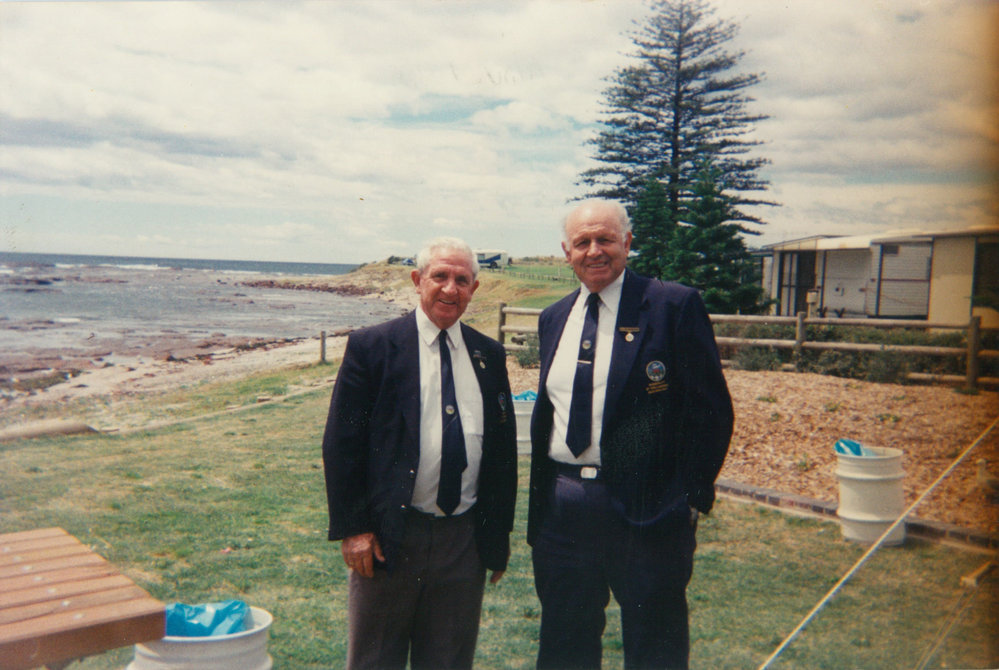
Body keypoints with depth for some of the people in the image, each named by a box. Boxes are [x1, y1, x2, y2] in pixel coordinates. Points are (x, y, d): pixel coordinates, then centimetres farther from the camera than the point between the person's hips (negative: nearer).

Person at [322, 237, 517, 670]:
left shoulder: (489, 355, 7)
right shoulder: (371, 347, -5)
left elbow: (504, 446, 11)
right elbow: (341, 444, -7)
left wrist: (500, 532, 10)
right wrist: (352, 529, -11)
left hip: (466, 539, 3)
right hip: (389, 537, -3)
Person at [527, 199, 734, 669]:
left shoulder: (676, 306, -8)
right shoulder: (554, 318, 11)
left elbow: (711, 410, -8)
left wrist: (692, 498, -9)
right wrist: (541, 498, 13)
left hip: (646, 508, -5)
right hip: (562, 505, 5)